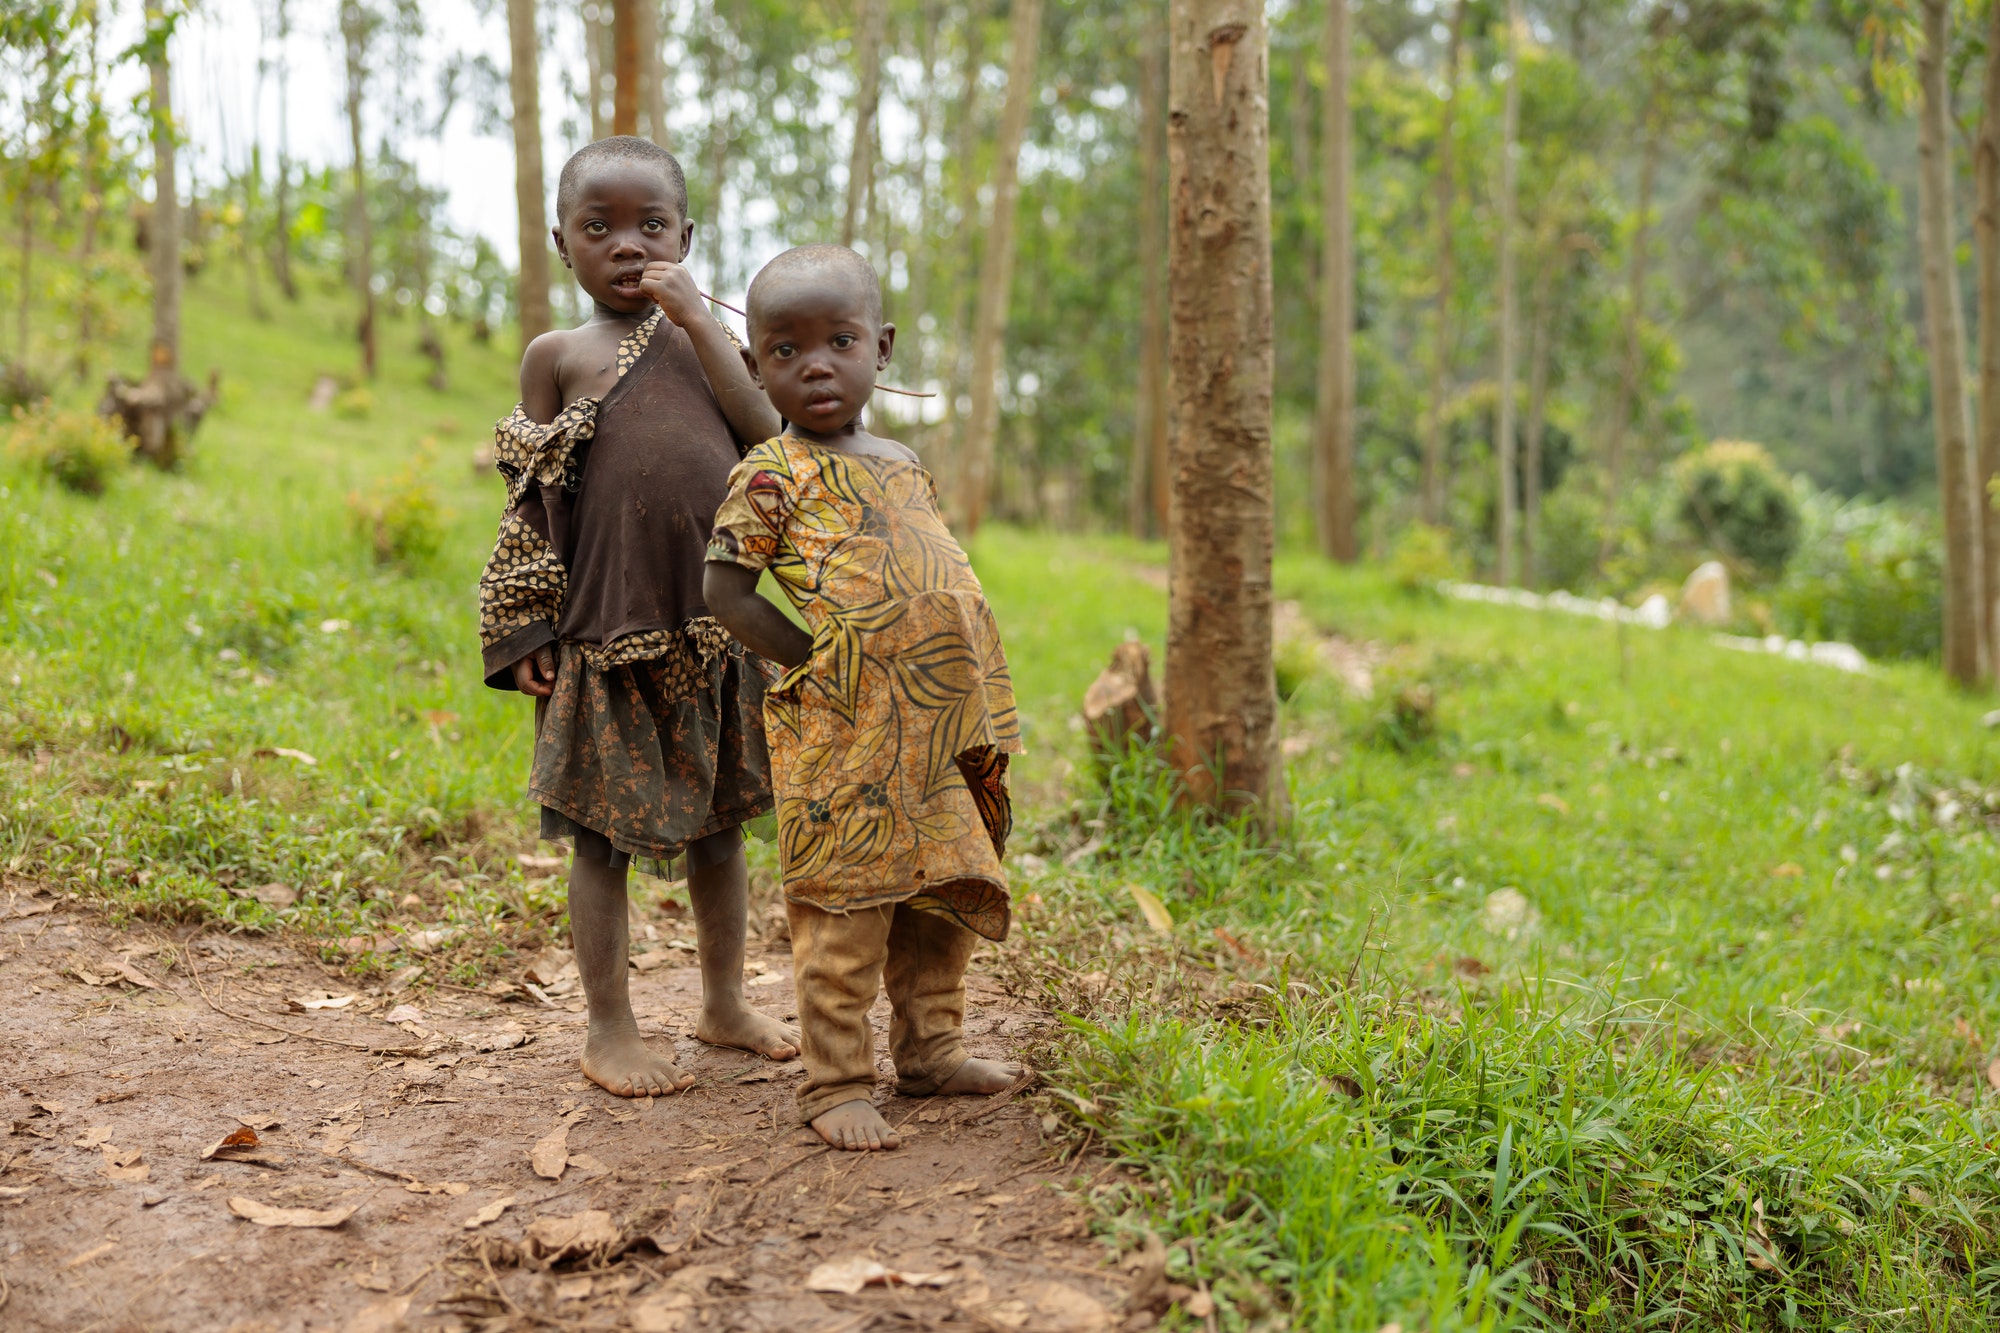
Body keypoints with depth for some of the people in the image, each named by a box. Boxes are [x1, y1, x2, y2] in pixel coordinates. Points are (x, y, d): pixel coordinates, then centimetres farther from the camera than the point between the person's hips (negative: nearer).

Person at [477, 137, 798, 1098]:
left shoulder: (704, 338, 9)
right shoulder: (559, 355, 2)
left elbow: (772, 437, -7)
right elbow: (532, 511, 2)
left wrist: (698, 321, -11)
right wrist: (525, 632, -3)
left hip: (715, 629, 3)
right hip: (606, 631, -3)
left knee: (720, 823, 13)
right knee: (602, 831, 4)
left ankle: (724, 1002, 29)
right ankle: (610, 1028, 17)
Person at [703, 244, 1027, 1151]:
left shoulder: (903, 466, 15)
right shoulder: (772, 477, -6)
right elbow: (723, 590, -8)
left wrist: (961, 692, 11)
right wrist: (810, 661, -10)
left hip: (932, 735, 7)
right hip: (842, 736, -7)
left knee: (947, 892, 15)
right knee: (847, 911, -3)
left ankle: (929, 1047, 31)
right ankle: (835, 1084, 8)